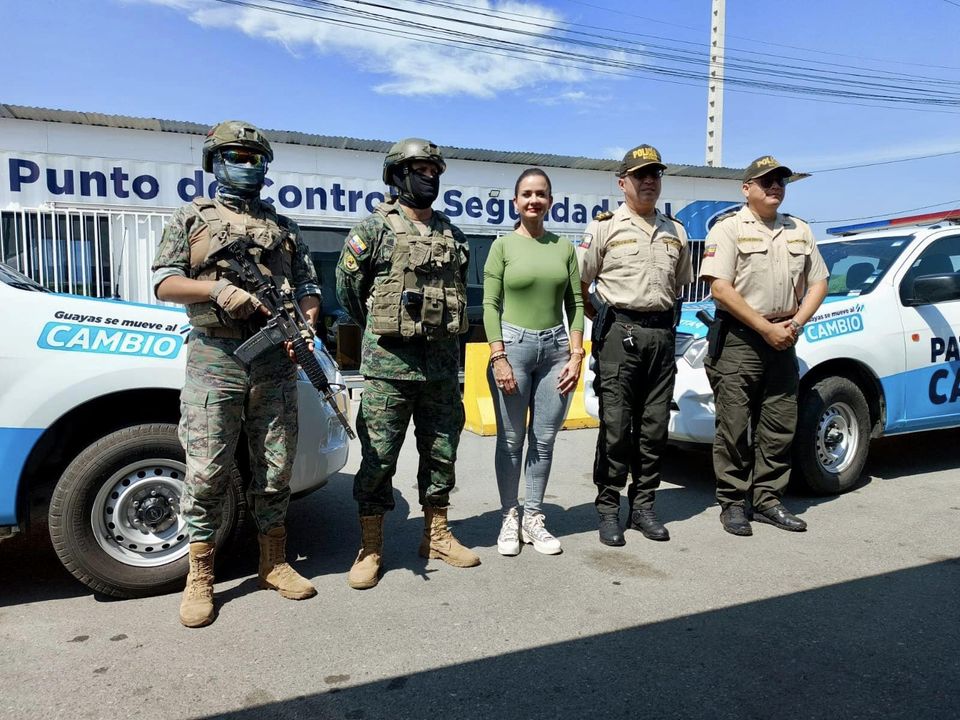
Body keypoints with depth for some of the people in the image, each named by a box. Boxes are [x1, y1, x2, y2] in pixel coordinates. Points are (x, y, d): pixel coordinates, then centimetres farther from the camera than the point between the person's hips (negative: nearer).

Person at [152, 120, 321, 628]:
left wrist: (304, 328, -6)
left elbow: (308, 290, 14)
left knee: (275, 471, 8)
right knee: (206, 473, -2)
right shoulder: (191, 219, 11)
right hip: (214, 360, -2)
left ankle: (274, 564, 22)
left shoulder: (284, 228, 18)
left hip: (275, 361, 3)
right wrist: (217, 288, -16)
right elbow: (164, 283, 2)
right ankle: (199, 579, 12)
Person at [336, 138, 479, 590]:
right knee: (378, 456, 0)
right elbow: (347, 285, 5)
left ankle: (437, 535, 27)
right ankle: (370, 550, 12)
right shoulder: (376, 228, -2)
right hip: (389, 364, -5)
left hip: (443, 363, 5)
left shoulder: (452, 234, 13)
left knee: (441, 452, 12)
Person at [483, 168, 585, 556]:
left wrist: (576, 355, 0)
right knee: (511, 439, 3)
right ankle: (509, 518, 16)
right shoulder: (503, 245, 2)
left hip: (556, 347, 3)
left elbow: (575, 304, 8)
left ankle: (534, 518, 19)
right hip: (514, 344, -3)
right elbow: (490, 305, -3)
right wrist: (499, 357, -12)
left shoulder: (564, 247, 10)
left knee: (544, 439, 6)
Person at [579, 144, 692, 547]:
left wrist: (663, 316, 16)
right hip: (619, 332, -4)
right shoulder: (605, 226, 2)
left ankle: (642, 506, 18)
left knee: (654, 427, 7)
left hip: (661, 334, 5)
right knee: (615, 426, -4)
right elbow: (579, 284, 1)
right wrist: (602, 321, 2)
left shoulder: (675, 231, 16)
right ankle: (608, 509, 6)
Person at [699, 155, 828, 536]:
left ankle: (766, 500, 18)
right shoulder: (728, 228, -3)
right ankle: (733, 504, 8)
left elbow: (818, 283, 17)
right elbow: (720, 288, -13)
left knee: (780, 426, 7)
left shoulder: (799, 231, 16)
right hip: (738, 338, -6)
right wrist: (766, 328, -15)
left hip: (783, 340, 6)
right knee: (734, 427, -2)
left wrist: (795, 324, -1)